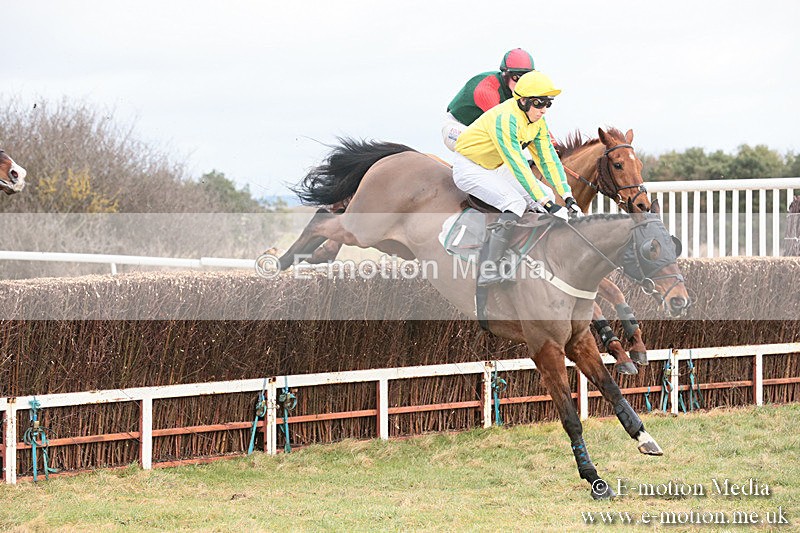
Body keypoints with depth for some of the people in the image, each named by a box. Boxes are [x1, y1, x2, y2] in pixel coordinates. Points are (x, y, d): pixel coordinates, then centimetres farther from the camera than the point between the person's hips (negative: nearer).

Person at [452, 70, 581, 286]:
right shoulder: (505, 118, -32)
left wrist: (568, 197, -11)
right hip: (469, 168, -9)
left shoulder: (538, 121, -5)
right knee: (515, 203, -30)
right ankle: (488, 270, -34)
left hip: (496, 168, 9)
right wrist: (547, 204, -38)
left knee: (547, 195, -4)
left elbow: (548, 159, -2)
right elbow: (518, 166, -36)